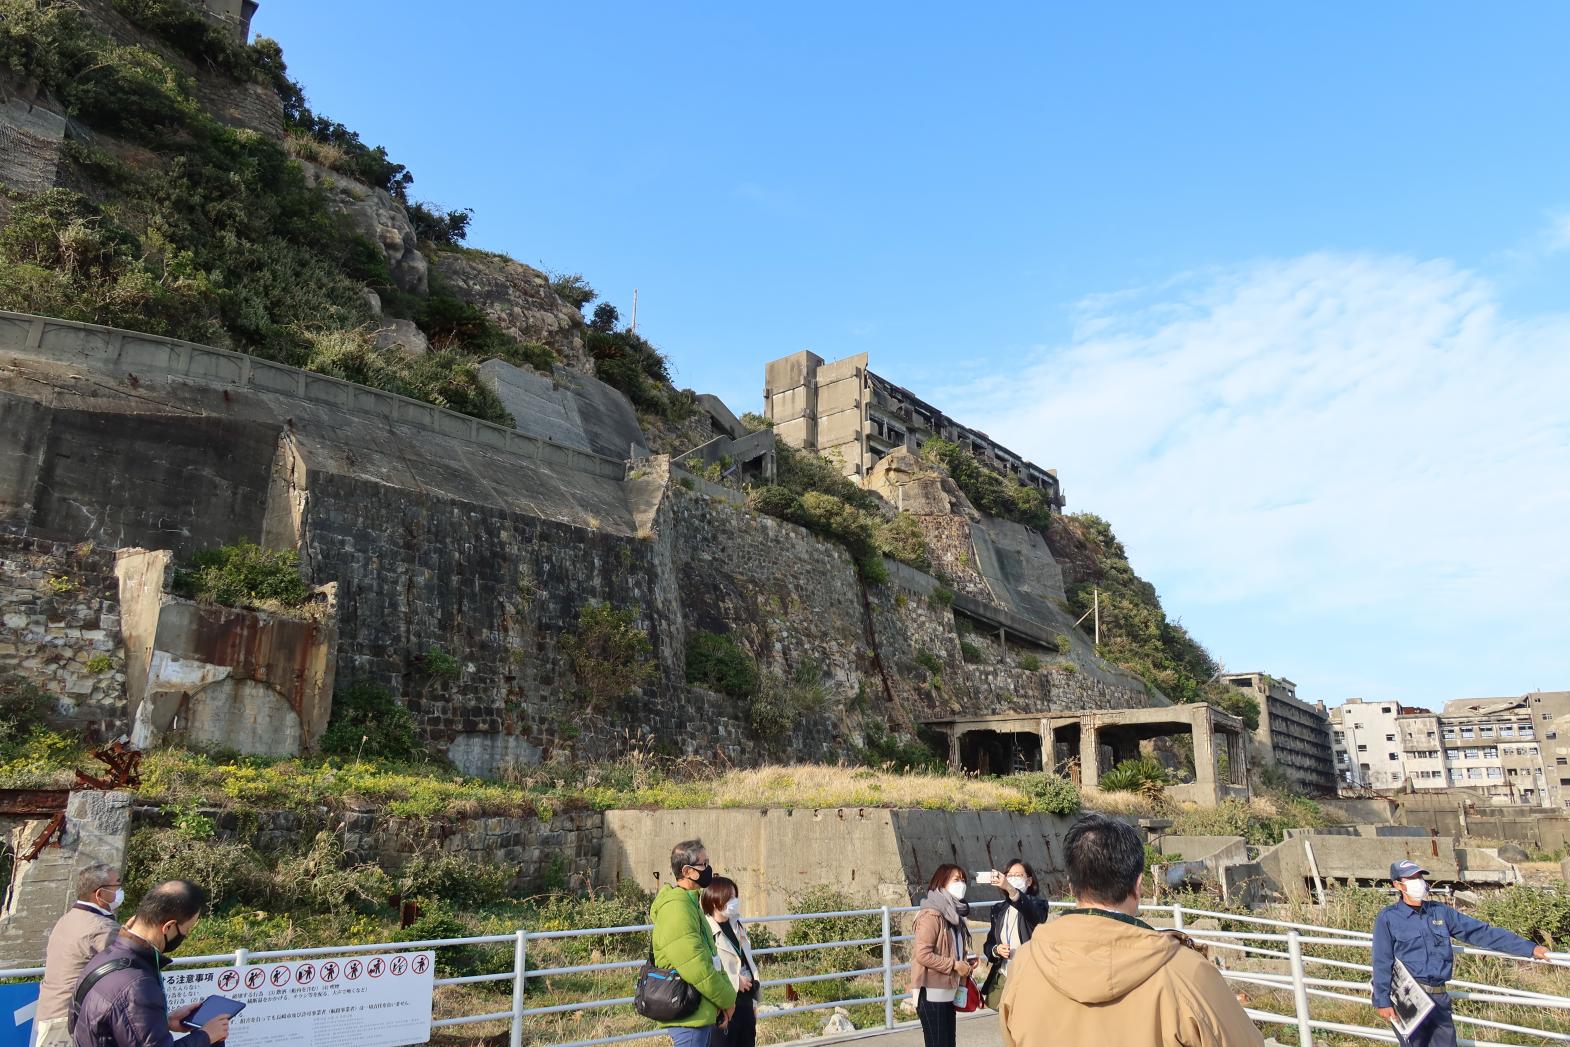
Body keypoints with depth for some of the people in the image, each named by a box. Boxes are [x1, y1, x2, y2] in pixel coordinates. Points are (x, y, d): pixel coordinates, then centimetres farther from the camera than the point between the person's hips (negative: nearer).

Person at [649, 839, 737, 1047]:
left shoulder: (690, 903, 14)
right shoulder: (676, 907, -20)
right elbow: (695, 967, -23)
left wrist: (726, 997, 6)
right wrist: (726, 999, -10)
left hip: (702, 1012, 10)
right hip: (689, 1015, -10)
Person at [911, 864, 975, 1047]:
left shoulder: (953, 914, 14)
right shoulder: (931, 915, -15)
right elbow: (922, 954, -23)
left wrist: (966, 962, 6)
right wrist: (955, 965, -17)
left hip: (948, 992, 9)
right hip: (932, 993, -9)